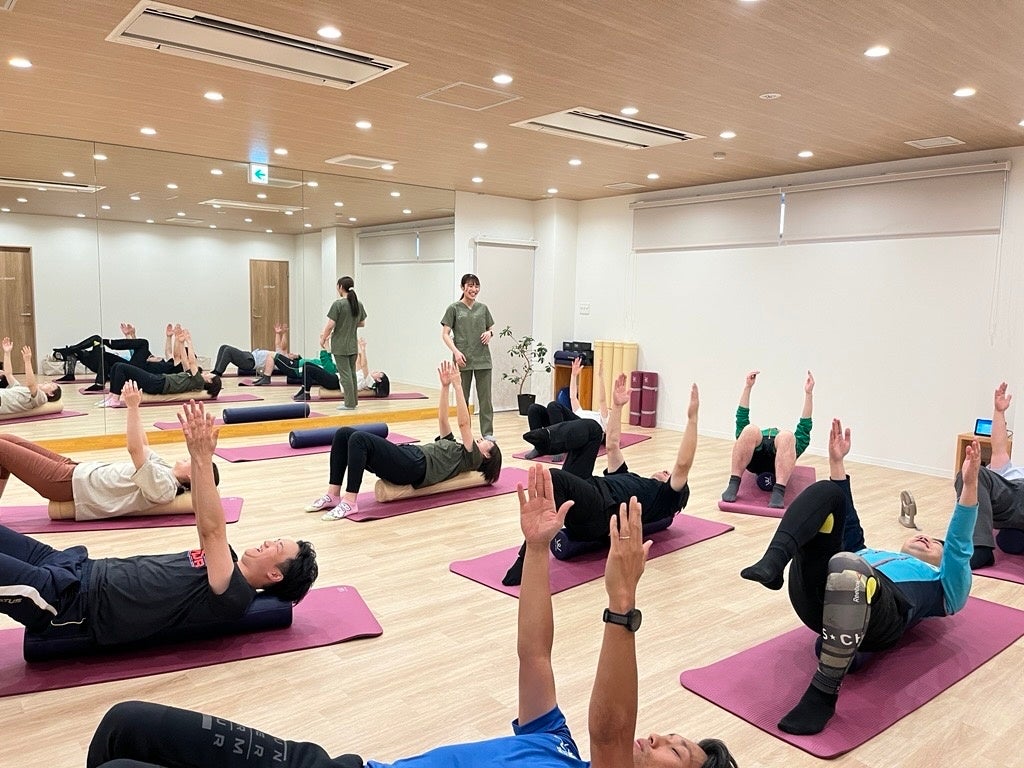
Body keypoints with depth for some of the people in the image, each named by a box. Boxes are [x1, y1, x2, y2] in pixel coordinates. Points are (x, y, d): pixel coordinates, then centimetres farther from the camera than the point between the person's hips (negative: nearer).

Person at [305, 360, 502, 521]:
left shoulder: (472, 458, 11)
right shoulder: (454, 447, 34)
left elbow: (464, 423, 1)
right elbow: (443, 420, 30)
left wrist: (457, 385, -3)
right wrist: (445, 386, 20)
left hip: (414, 467, -9)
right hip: (406, 456, 9)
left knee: (359, 439, -29)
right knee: (344, 433, -8)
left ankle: (349, 501, -27)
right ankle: (333, 495, -10)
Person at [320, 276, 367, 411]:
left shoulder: (338, 304, -15)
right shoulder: (359, 304, 4)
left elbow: (331, 325, -15)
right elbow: (362, 323, 12)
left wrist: (323, 338, -2)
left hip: (340, 346, -6)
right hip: (353, 345, 6)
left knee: (345, 374, -2)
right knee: (352, 373, 15)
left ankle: (349, 403, 1)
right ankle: (354, 401, 20)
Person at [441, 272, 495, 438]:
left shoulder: (483, 308, 10)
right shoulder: (454, 309, 0)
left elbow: (491, 329, 19)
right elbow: (445, 334, -2)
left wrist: (489, 333, -5)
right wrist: (456, 351, -16)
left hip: (482, 359, 2)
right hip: (463, 360, -2)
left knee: (485, 397, 1)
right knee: (463, 398, 6)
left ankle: (488, 433, 6)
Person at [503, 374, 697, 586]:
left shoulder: (665, 498, 20)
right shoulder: (633, 481, 40)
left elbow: (682, 465, 3)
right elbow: (612, 446, 41)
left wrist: (692, 417, -1)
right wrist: (617, 406, 36)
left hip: (599, 510, -8)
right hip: (581, 493, 8)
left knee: (553, 478, -39)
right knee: (591, 428, 6)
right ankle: (545, 439, -24)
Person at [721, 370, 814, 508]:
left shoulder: (796, 446, 44)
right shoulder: (758, 437, 45)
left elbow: (804, 427, 33)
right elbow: (742, 419, 35)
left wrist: (808, 393, 30)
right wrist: (748, 387, 32)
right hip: (755, 457, 0)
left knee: (787, 436, -34)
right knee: (750, 430, -33)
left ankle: (779, 491, -46)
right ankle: (733, 485, -34)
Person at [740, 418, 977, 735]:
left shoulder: (943, 585, 33)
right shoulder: (871, 555, 45)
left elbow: (959, 547, 18)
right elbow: (849, 526, 40)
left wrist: (970, 484, 7)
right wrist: (837, 463, 32)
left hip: (881, 614, -4)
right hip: (815, 595, 5)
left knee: (846, 566, -40)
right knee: (826, 492, -6)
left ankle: (824, 693, -31)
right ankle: (772, 563, -34)